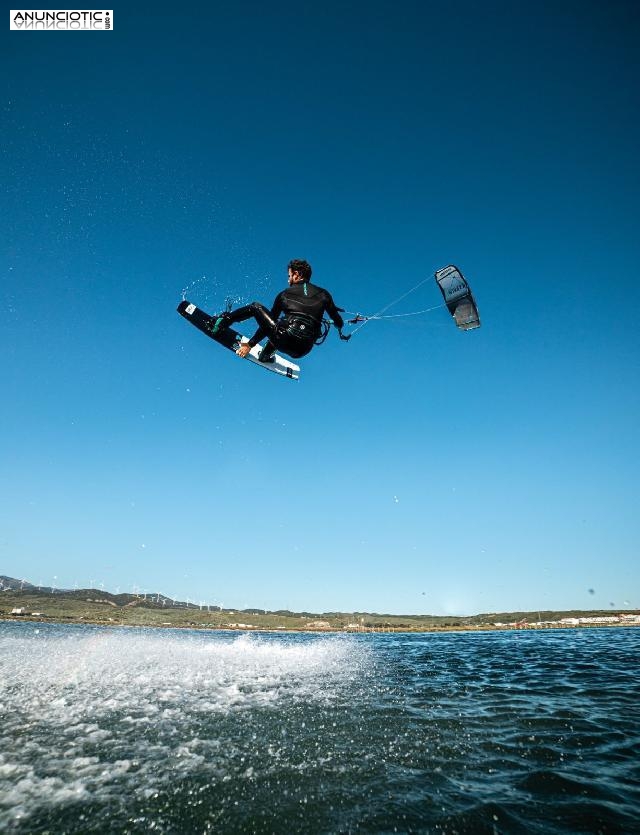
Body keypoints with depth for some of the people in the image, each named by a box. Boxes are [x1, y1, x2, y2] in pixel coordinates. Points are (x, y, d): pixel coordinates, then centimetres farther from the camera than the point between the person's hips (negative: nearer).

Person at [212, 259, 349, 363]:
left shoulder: (284, 294, 11)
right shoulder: (323, 294, 12)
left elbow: (268, 322, 15)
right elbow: (339, 323, 16)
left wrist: (250, 344, 24)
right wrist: (340, 326, 42)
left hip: (284, 341, -3)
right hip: (302, 351, 3)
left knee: (256, 307, 17)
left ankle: (224, 320, 22)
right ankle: (266, 355, 44)